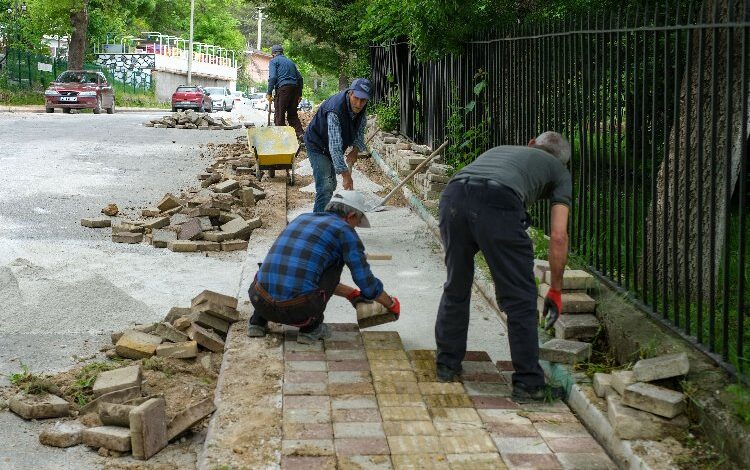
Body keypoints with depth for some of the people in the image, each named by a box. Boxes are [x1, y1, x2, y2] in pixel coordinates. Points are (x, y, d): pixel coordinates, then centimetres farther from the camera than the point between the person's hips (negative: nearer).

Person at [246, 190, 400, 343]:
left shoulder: (302, 219, 25)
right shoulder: (344, 230, 5)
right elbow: (366, 283, 6)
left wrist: (351, 293, 45)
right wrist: (391, 304, 27)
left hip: (262, 304, 6)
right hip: (299, 310, -6)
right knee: (336, 261, 17)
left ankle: (258, 321, 19)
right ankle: (311, 327, 14)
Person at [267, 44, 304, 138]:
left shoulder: (274, 61, 7)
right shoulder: (290, 62, 26)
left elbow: (272, 77, -9)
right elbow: (299, 78, 21)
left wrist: (269, 93, -8)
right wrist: (299, 94, 24)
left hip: (283, 88, -6)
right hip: (295, 88, 6)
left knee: (279, 115, -2)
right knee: (293, 114, 12)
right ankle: (300, 133, -1)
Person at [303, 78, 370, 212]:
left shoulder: (361, 108, -14)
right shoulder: (335, 110, -38)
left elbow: (360, 131, 3)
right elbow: (335, 146, -43)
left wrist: (355, 150, -17)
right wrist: (345, 175, -46)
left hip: (330, 149, 8)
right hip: (317, 146, -8)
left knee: (331, 185, 18)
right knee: (325, 187, -20)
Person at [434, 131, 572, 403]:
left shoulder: (499, 150, 42)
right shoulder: (559, 171, 29)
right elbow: (558, 237, 19)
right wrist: (556, 291, 27)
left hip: (453, 196, 5)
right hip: (498, 204, -5)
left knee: (455, 288, 23)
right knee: (520, 299, 8)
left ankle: (447, 365, 35)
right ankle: (528, 384, 12)